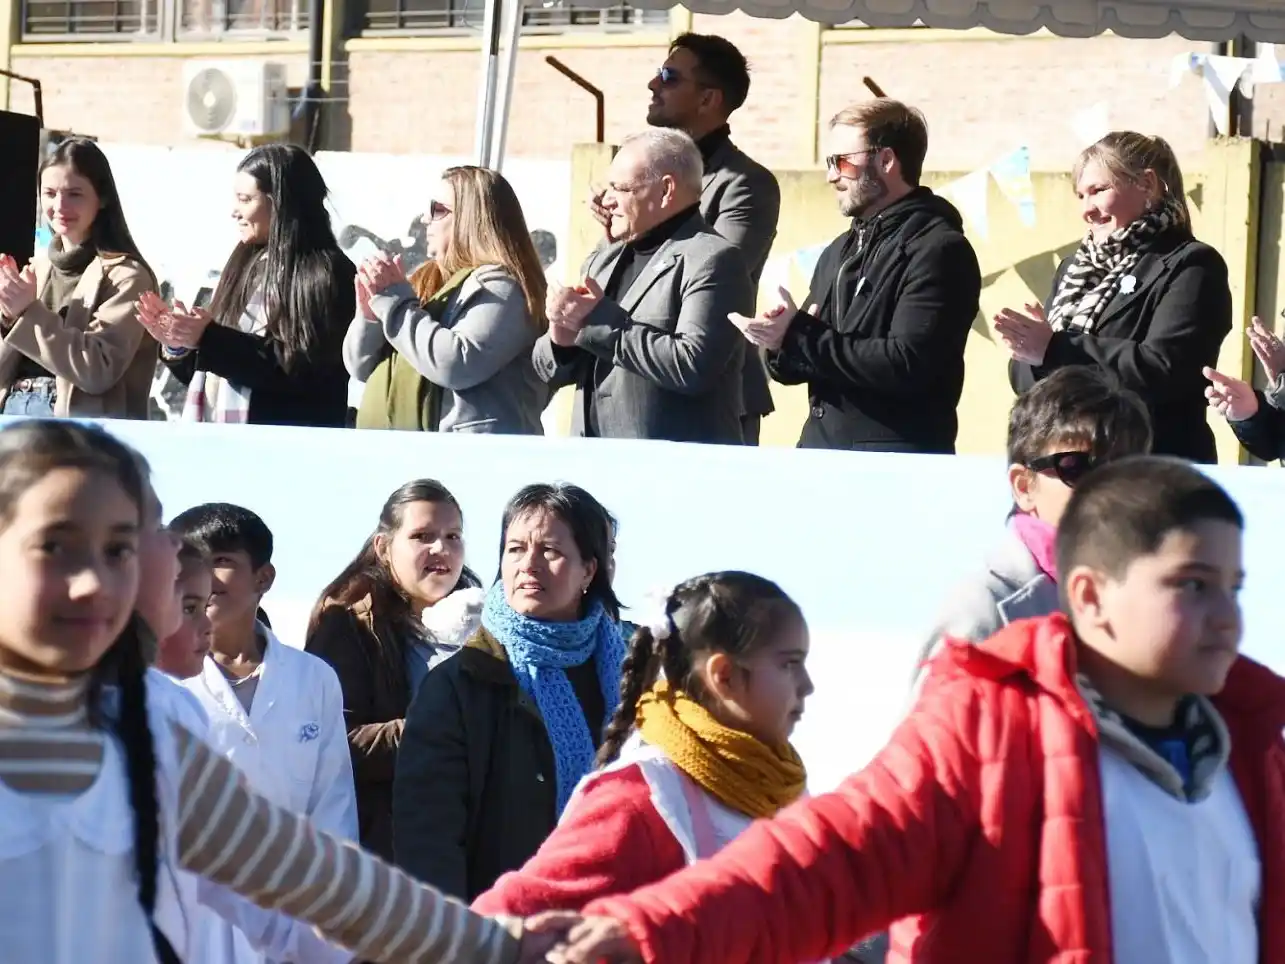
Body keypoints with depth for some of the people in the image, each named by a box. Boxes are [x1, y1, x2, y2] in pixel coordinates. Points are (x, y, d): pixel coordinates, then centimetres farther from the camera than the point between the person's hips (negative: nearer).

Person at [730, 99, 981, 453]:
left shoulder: (938, 250, -10)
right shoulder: (840, 252, 16)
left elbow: (906, 364, -22)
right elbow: (807, 363, 18)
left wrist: (798, 337, -17)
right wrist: (780, 342, -6)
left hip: (899, 467, -8)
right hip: (822, 451, 8)